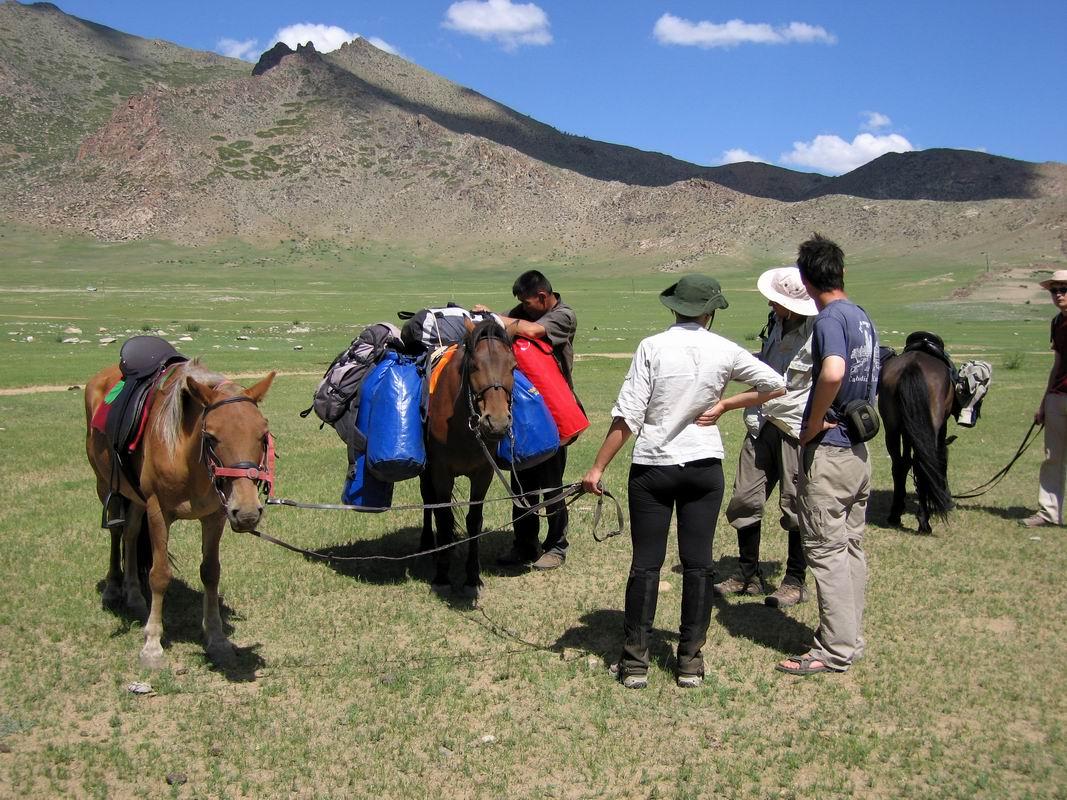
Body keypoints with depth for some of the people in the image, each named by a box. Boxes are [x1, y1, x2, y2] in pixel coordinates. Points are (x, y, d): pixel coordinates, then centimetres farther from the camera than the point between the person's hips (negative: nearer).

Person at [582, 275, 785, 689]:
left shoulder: (652, 347, -10)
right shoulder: (724, 351, -3)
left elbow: (627, 416, -13)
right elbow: (775, 385, 6)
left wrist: (597, 468, -7)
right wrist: (724, 405, 6)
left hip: (652, 468, -1)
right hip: (705, 467, 2)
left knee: (646, 564, 5)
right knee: (698, 563, 9)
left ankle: (635, 661, 10)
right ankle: (691, 660, 15)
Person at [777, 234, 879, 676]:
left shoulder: (830, 318, -16)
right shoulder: (863, 317, 11)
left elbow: (833, 373, -34)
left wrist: (813, 423, -22)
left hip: (827, 450, -9)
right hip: (859, 448, 9)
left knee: (826, 549, -3)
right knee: (851, 547, 15)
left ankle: (835, 650, 3)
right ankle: (849, 638, 24)